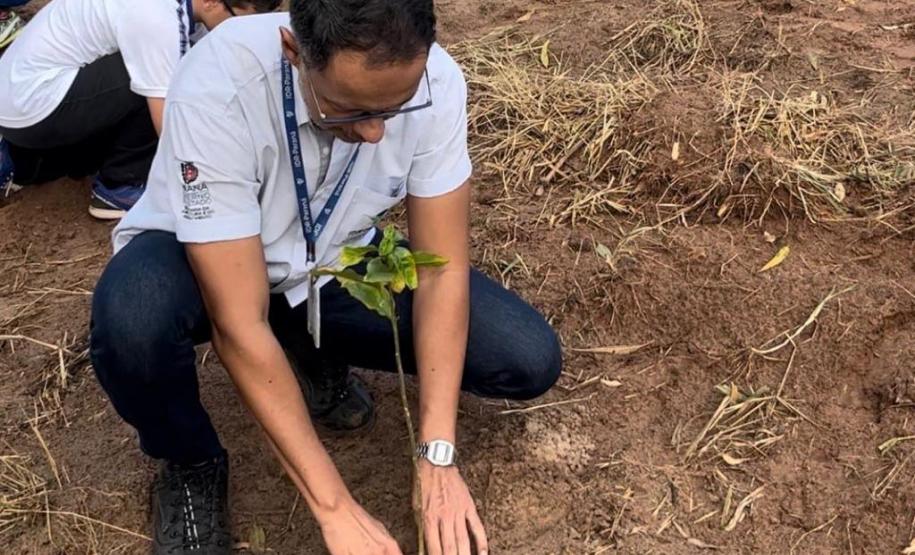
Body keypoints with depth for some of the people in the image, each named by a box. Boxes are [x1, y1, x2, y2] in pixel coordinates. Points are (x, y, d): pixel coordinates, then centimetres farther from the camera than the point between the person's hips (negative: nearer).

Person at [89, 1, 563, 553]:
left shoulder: (435, 82, -25)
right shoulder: (217, 89, -36)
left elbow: (443, 270, -18)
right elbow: (240, 324, -35)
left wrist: (437, 459, -25)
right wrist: (336, 508, -33)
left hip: (335, 262, 3)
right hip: (200, 265, -2)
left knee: (530, 361, -13)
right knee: (132, 316, -39)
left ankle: (319, 359, 11)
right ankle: (191, 467, -4)